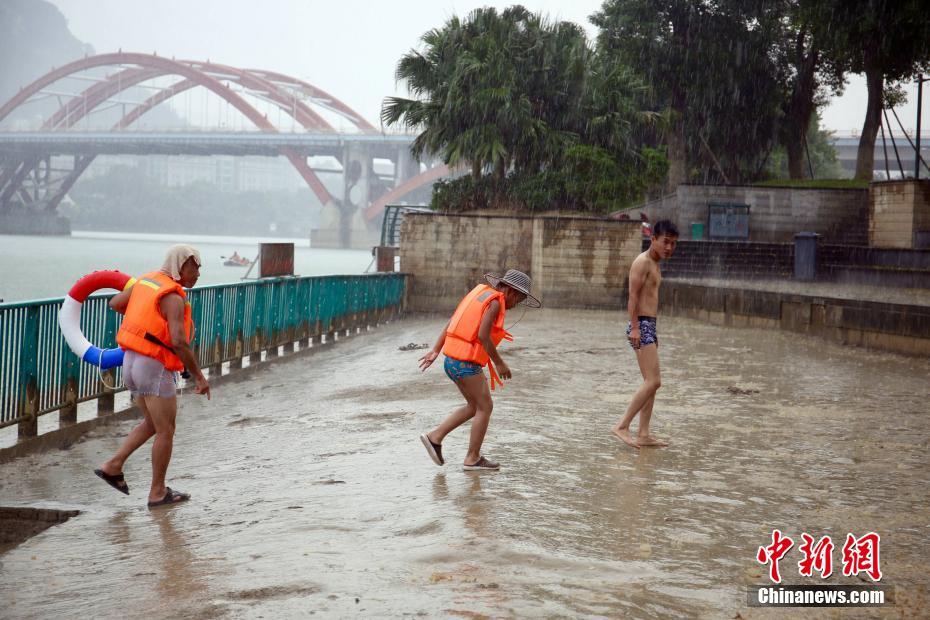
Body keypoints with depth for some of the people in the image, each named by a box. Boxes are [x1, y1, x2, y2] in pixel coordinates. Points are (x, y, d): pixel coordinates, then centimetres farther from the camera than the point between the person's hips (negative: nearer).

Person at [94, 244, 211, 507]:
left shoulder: (148, 280, 9)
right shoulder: (174, 298, -18)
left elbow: (115, 303, 22)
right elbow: (179, 342, -28)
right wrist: (199, 376, -20)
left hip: (132, 364, 9)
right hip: (155, 369, -9)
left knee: (152, 424, 22)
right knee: (166, 431, 3)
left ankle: (113, 466, 14)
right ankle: (158, 492, 10)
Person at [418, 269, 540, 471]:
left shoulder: (479, 295, 17)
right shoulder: (495, 301, -10)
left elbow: (450, 323, 14)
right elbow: (483, 335, -20)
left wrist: (435, 352, 12)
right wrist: (499, 363, -12)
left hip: (453, 360, 9)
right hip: (466, 363, -9)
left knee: (475, 407, 18)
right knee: (485, 407, 4)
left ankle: (435, 437, 15)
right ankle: (472, 459, 10)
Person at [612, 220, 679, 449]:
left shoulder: (655, 265, 19)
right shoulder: (642, 262, -10)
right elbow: (633, 296, -17)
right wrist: (635, 327, -23)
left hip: (649, 326, 10)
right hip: (641, 326, -10)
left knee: (652, 382, 10)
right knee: (653, 381, -14)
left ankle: (643, 434, 12)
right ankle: (622, 426, -11)